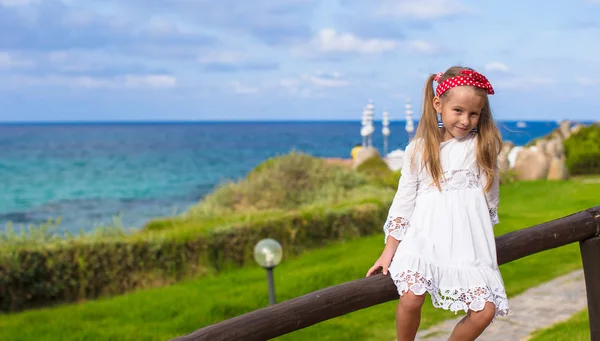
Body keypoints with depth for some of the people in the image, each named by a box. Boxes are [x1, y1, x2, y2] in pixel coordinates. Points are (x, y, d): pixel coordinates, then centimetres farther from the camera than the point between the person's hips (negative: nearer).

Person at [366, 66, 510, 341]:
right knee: (411, 297, -24)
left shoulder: (483, 146, 3)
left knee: (485, 310, -11)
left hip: (469, 241, 1)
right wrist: (388, 251, 4)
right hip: (426, 236, -1)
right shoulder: (419, 149, 3)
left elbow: (489, 196, 11)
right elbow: (404, 200, 5)